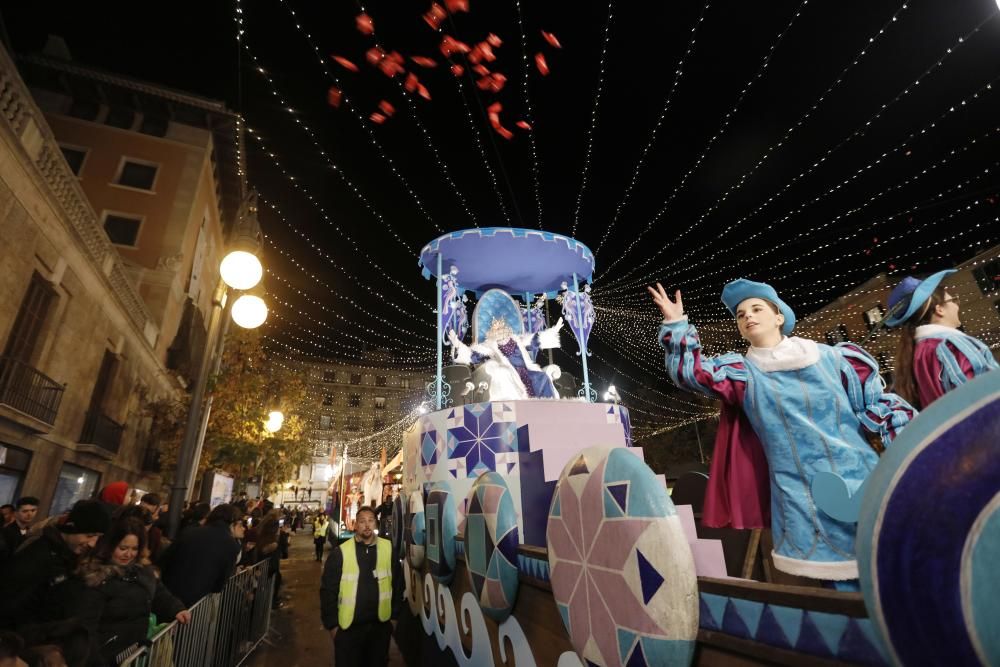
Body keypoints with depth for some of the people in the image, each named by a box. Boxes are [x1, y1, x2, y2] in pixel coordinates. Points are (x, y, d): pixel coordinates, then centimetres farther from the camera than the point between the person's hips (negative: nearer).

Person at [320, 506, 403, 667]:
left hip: (381, 625, 2)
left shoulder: (388, 549, -5)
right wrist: (332, 624, -5)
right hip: (348, 628, -2)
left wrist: (394, 615, 6)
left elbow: (398, 584, 4)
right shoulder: (341, 553, -12)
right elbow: (328, 590, -6)